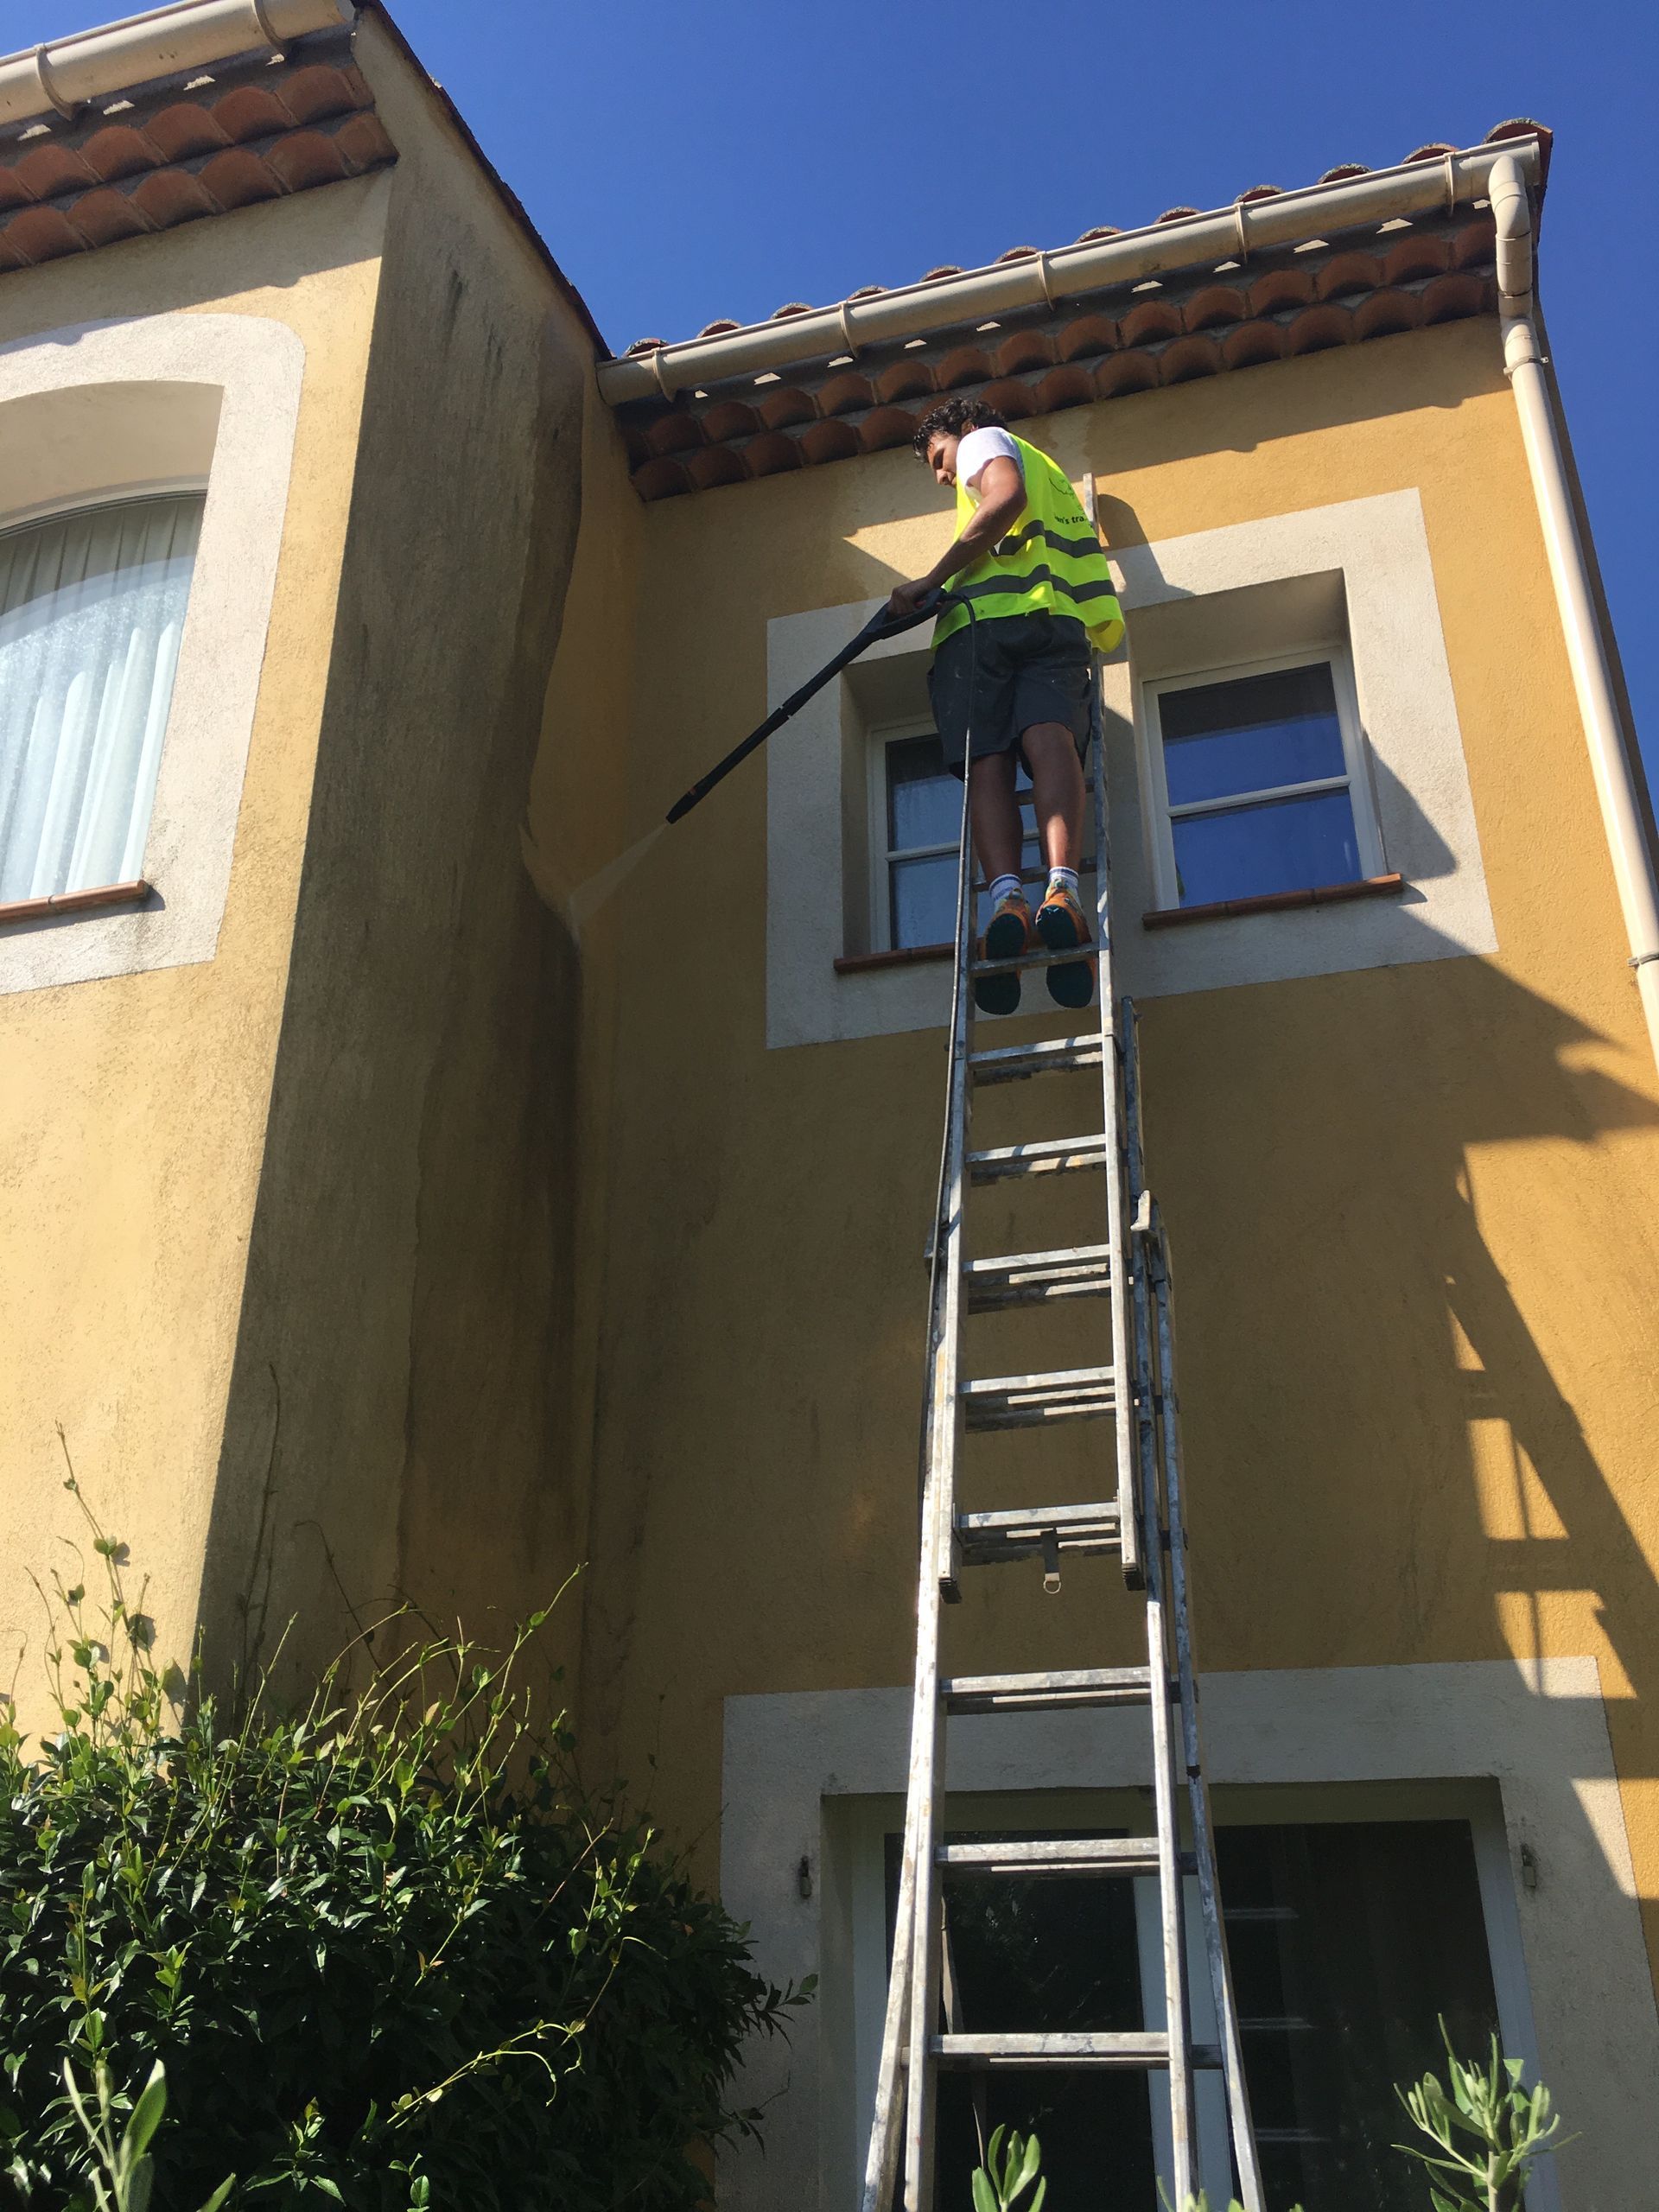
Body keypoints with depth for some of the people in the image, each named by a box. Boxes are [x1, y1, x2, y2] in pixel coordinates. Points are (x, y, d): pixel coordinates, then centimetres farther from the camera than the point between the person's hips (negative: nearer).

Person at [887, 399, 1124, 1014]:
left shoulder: (985, 440, 24)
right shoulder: (1055, 480, 44)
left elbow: (1006, 498, -3)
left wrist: (929, 581, -3)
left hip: (983, 618, -4)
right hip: (1059, 624, 4)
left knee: (988, 758, -18)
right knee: (1049, 736, -23)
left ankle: (1006, 897, -42)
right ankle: (1062, 889, -49)